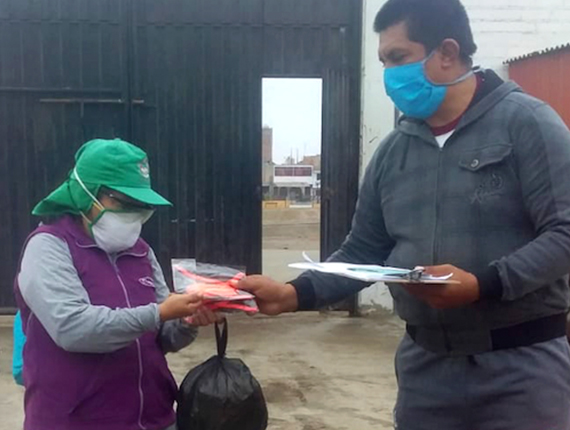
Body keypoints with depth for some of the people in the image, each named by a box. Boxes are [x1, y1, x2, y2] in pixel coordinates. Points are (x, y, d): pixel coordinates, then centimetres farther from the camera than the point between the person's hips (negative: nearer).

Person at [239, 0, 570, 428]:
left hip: (520, 364, -4)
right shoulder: (392, 151, 6)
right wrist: (292, 294, -5)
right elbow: (363, 252, 8)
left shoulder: (525, 122, -8)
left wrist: (483, 284, -25)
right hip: (425, 363, 5)